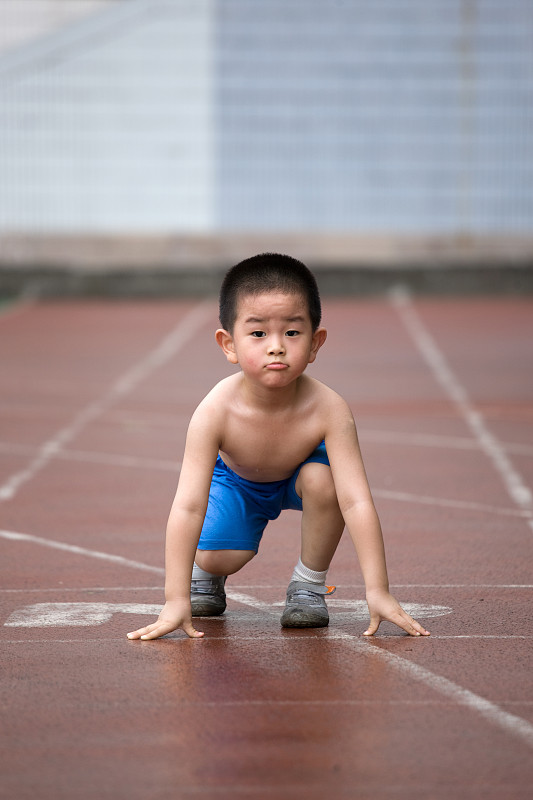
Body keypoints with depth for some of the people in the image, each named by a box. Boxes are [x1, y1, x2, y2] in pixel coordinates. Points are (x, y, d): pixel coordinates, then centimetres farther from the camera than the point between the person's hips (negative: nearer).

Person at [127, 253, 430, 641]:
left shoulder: (328, 409, -39)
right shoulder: (216, 412, -40)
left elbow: (357, 503, -40)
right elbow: (188, 507, -40)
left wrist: (378, 591, -45)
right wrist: (176, 601, -44)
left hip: (299, 473, 0)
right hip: (236, 481, 0)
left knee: (323, 480, -32)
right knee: (216, 559, -18)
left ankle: (309, 585, -6)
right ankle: (204, 577, 22)